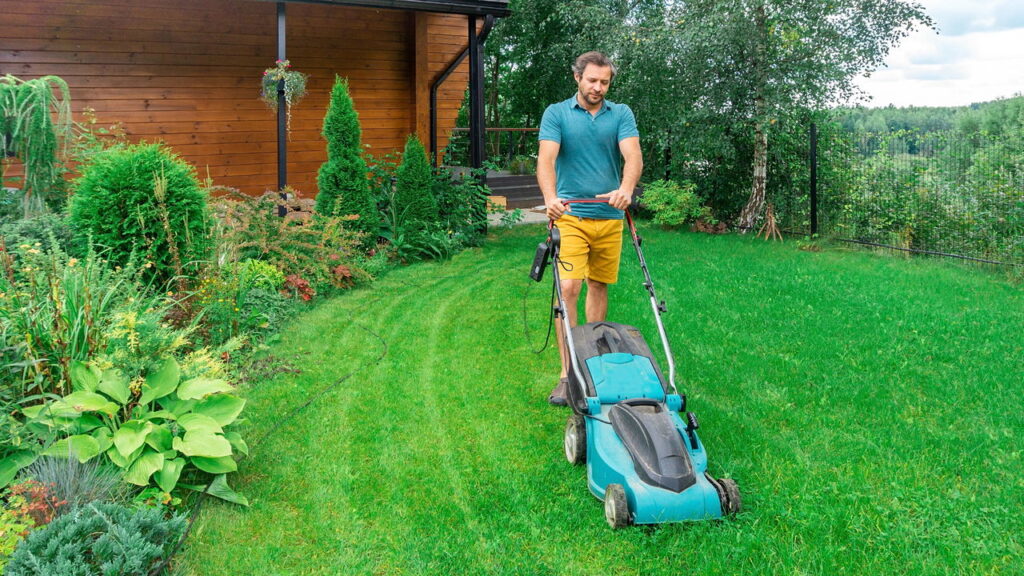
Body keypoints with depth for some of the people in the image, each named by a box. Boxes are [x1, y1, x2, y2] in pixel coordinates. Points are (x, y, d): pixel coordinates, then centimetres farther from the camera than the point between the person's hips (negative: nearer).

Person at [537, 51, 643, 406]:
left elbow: (632, 155, -10)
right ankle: (568, 372, -8)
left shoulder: (621, 114, 6)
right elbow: (546, 158, -13)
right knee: (568, 288, -12)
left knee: (599, 286, 11)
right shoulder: (556, 114, 1)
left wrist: (626, 189, -32)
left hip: (610, 217, 3)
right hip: (570, 215, -2)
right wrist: (550, 197, -32)